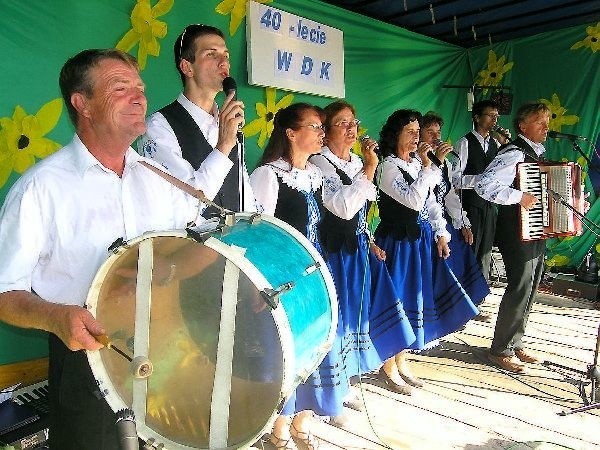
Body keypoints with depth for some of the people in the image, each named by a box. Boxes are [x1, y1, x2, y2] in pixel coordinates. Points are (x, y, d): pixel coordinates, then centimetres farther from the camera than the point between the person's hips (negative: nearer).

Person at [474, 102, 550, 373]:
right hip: (518, 236, -9)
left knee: (529, 290, 15)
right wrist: (518, 196, -27)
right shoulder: (514, 153, -16)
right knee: (519, 290, -4)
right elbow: (483, 184, -29)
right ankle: (501, 350, 10)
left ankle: (515, 343, 28)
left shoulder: (536, 153, 13)